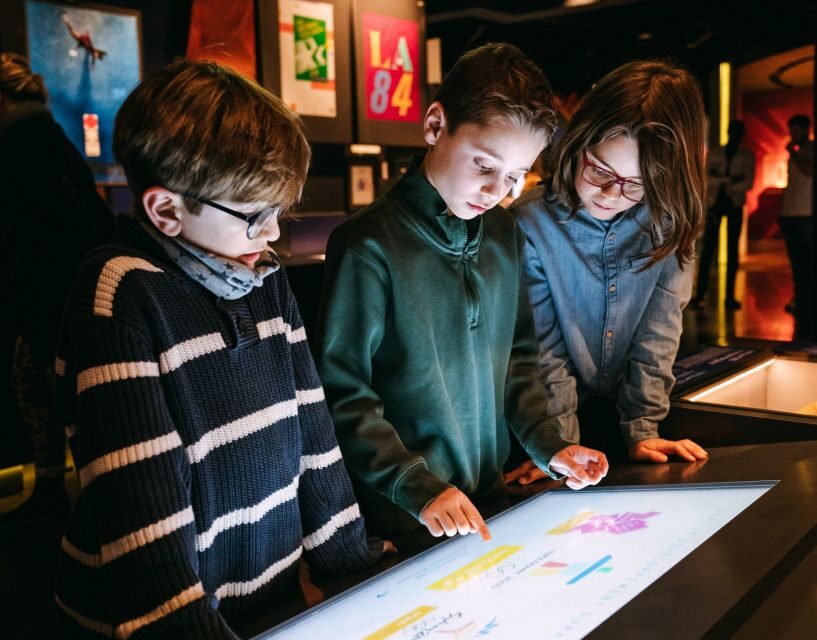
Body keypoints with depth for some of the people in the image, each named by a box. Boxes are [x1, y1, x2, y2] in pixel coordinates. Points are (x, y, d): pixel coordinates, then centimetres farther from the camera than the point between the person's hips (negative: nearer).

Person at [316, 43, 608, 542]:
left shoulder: (503, 232, 2)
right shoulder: (370, 247, -19)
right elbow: (343, 397, -16)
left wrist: (548, 445, 1)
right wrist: (419, 489, -21)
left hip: (492, 496, 6)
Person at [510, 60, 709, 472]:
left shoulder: (669, 224, -11)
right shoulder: (530, 224, -20)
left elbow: (658, 332, -9)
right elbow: (543, 350, -16)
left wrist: (642, 429, -13)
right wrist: (561, 443, -16)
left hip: (623, 410, 3)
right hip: (555, 418, -2)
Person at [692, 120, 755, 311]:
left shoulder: (747, 156, 5)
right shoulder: (714, 153, 6)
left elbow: (748, 183, -6)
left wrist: (720, 182, -11)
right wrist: (729, 180, -17)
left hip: (735, 204, 1)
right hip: (715, 203, -1)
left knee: (732, 250, 3)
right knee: (708, 249, -5)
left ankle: (730, 296, 7)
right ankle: (700, 294, -4)